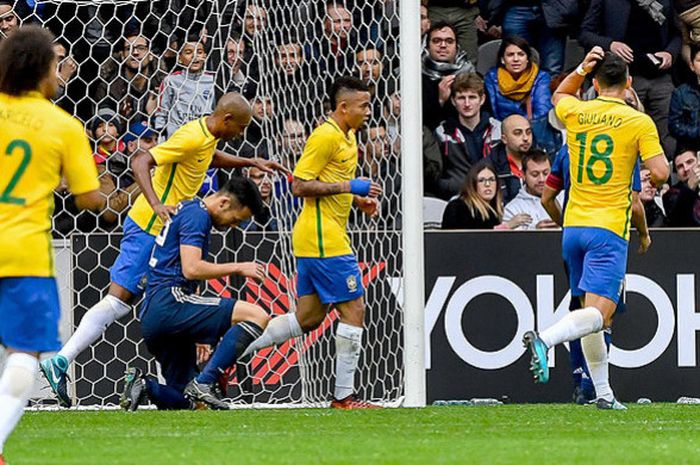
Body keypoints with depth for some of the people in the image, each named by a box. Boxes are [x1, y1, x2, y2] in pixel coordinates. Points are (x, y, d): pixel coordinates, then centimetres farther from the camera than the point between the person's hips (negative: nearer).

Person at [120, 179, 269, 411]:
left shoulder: (190, 211, 26)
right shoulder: (196, 214, -5)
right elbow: (191, 269, -18)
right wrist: (238, 268, -8)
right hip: (169, 301, -10)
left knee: (185, 402, 12)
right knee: (256, 316, -20)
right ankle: (204, 383, -24)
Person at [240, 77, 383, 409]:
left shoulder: (347, 136, 17)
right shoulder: (326, 136, -15)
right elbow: (300, 186, -19)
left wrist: (360, 200, 12)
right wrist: (349, 186, -18)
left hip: (314, 240, 10)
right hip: (325, 241, -10)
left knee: (308, 318, 11)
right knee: (353, 310, -5)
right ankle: (343, 396, -1)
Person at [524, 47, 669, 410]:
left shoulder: (575, 113, 7)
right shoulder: (639, 122, -5)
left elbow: (558, 96, 32)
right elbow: (659, 173, -12)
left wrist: (580, 70, 17)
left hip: (573, 226, 5)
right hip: (609, 229, -5)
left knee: (592, 311, 14)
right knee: (598, 315, -13)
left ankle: (603, 393, 15)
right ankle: (544, 340, -39)